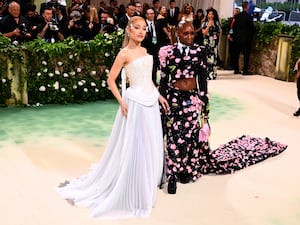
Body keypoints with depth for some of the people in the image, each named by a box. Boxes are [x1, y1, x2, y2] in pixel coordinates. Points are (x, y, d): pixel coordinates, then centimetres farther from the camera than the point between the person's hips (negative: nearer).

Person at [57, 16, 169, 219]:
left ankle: (145, 187, 31)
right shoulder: (125, 54, -10)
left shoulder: (145, 51, 12)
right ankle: (131, 192, 14)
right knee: (134, 146, -1)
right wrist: (121, 102, -16)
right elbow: (111, 80, -9)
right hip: (135, 102, -8)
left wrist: (159, 95, 14)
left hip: (151, 102, 8)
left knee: (151, 145, 13)